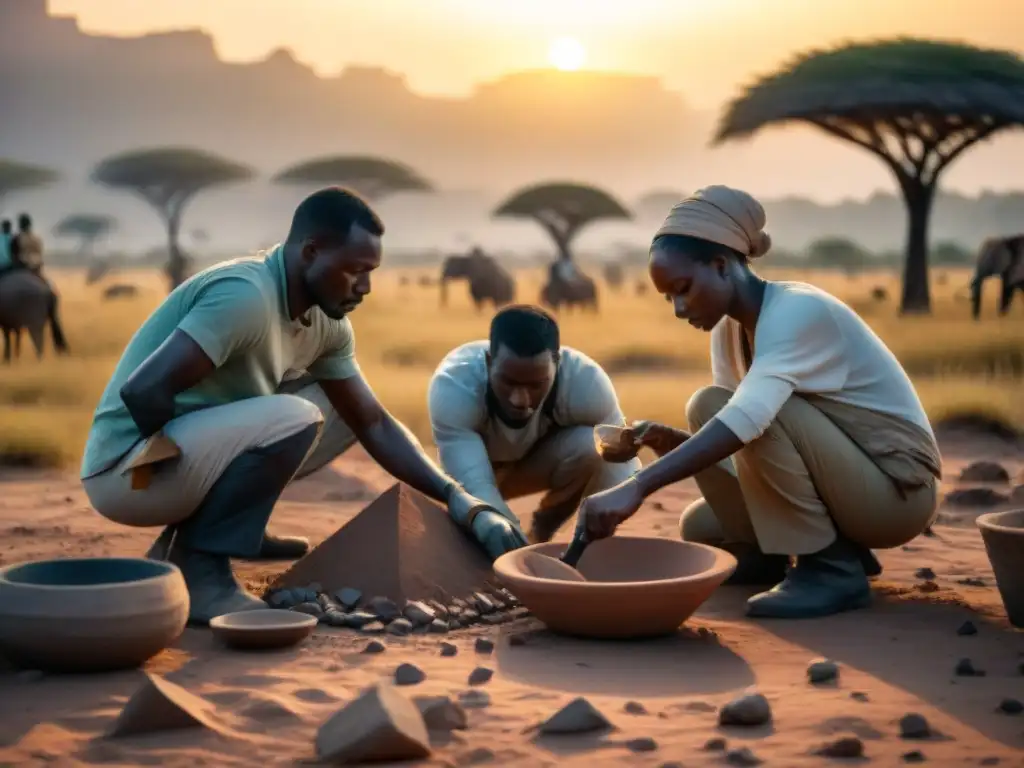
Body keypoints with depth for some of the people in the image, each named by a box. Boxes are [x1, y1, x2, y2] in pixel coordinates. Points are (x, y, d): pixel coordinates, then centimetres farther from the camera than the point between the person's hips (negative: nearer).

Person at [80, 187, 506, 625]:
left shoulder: (327, 323, 4)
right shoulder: (246, 296, -24)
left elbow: (374, 425, 5)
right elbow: (142, 391, -29)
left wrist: (455, 496, -5)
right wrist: (181, 464, -12)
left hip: (190, 446, 9)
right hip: (126, 470, -9)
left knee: (342, 408, 9)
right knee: (294, 419, -28)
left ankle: (191, 533, 10)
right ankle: (195, 567, -13)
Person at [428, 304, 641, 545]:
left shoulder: (586, 383, -35)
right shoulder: (453, 387, -40)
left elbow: (623, 460, -31)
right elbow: (474, 487, -47)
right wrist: (523, 553, -58)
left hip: (543, 457, -1)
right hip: (478, 465, 1)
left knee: (595, 448, -32)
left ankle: (542, 532, -6)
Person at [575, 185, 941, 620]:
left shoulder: (797, 311, -23)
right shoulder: (728, 330, 4)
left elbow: (745, 420, -39)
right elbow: (738, 439, 5)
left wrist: (637, 486, -45)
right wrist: (675, 442, -16)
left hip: (898, 488, -8)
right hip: (846, 485, 8)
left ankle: (832, 566, -15)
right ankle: (839, 546, 12)